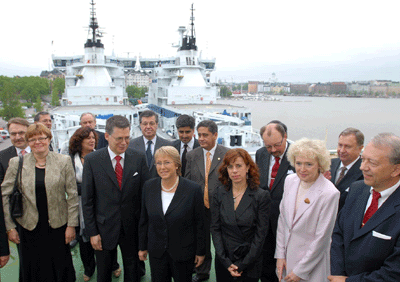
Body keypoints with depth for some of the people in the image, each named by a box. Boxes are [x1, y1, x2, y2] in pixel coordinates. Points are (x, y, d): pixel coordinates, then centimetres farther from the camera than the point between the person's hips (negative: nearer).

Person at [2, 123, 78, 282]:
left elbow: (72, 195, -3)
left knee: (60, 268, 10)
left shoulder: (63, 161, -3)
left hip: (57, 225, -1)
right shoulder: (16, 163, -1)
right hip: (28, 227, 1)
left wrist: (72, 225, -5)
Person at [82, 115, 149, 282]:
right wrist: (92, 232, -7)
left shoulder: (139, 158, -5)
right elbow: (87, 199, -6)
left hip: (132, 227, 1)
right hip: (104, 229, -1)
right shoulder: (92, 160, -9)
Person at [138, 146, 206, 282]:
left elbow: (200, 224, -8)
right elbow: (144, 220, 5)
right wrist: (142, 247, 9)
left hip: (183, 253, -2)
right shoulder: (149, 186, -5)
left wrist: (200, 251, -3)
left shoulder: (193, 189, -16)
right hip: (156, 252, 3)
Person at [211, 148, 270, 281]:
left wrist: (243, 264, -11)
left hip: (250, 265, -2)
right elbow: (215, 229, -2)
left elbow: (260, 234, -9)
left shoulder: (262, 196, -9)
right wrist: (226, 261, -8)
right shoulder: (219, 193, -2)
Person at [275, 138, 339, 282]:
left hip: (312, 263, -4)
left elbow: (321, 238, -16)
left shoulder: (329, 193, -21)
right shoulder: (290, 180, -3)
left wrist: (300, 270, -10)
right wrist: (280, 254, 2)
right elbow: (282, 219, 4)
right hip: (287, 256, 5)